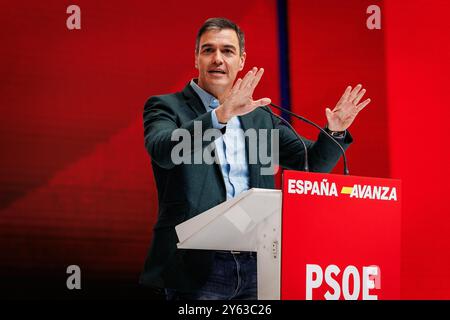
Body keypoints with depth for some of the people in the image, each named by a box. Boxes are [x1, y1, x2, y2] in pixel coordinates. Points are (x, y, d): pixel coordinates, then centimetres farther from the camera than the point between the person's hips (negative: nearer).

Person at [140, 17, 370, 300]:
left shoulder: (261, 117, 17)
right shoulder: (166, 107, 3)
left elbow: (310, 164, 16)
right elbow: (163, 150, -19)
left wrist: (335, 132, -5)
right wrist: (220, 115, -33)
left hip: (256, 267, 4)